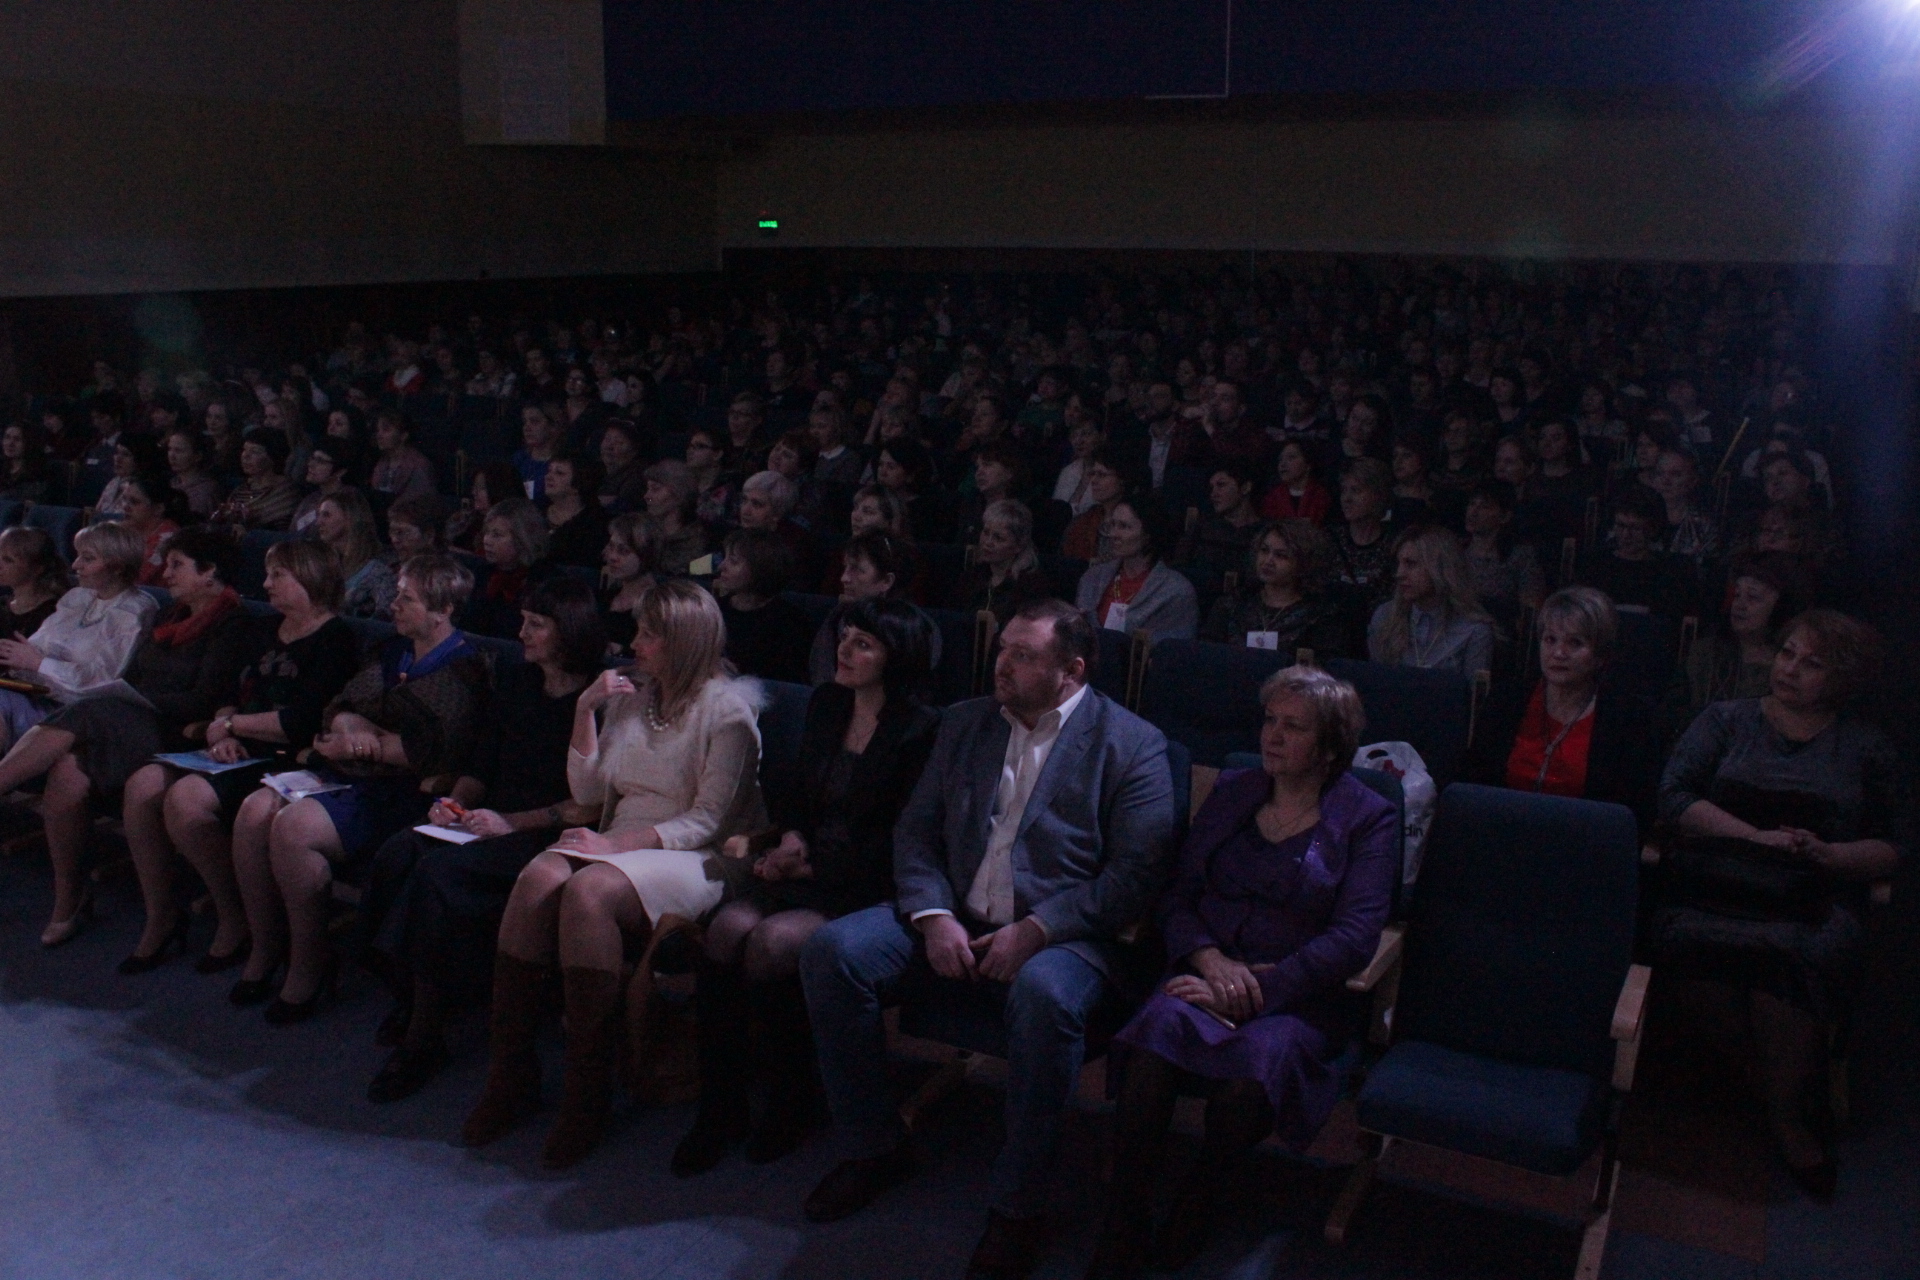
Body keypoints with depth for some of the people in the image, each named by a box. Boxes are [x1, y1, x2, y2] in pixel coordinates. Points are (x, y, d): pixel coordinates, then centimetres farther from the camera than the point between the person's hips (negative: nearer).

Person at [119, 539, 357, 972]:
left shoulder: (334, 640, -9)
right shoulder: (268, 631, 20)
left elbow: (299, 722, -18)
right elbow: (232, 698, 20)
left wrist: (230, 724, -6)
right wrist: (222, 733, -3)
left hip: (286, 761, -9)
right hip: (240, 755, 9)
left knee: (185, 799, -27)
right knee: (142, 786, -12)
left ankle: (235, 920, -9)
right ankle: (161, 920, 0)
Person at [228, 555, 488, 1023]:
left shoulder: (463, 669, -6)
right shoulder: (392, 651, 20)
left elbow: (432, 751, -18)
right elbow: (338, 709, 17)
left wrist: (363, 742, -9)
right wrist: (351, 727, -7)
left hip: (404, 791, -8)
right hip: (346, 774, 8)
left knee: (294, 827, -27)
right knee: (254, 810, -15)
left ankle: (309, 967, -10)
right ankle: (264, 953, 0)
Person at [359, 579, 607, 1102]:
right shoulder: (515, 684, 17)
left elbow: (591, 806, -13)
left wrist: (512, 822, -16)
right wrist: (455, 802, 2)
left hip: (547, 839, -7)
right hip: (488, 823, 7)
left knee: (439, 872, -30)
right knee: (397, 854, -22)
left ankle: (425, 1036, -17)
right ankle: (407, 995, -7)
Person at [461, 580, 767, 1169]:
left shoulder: (728, 706, -4)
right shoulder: (630, 695, 18)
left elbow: (708, 820, -10)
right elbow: (588, 791, 16)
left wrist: (619, 843, -19)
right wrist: (586, 710, 4)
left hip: (695, 858, -6)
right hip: (619, 844, 6)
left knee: (587, 891, -34)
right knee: (538, 877, -26)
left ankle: (589, 1092, -25)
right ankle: (510, 1071, -19)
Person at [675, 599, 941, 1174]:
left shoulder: (920, 730, -9)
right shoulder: (825, 703, 13)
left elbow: (901, 841, -11)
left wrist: (814, 866, -11)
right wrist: (790, 837, 1)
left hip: (865, 888, -6)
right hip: (806, 871, 6)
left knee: (771, 943, -30)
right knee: (727, 929, -23)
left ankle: (794, 1101, -5)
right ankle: (720, 1108, -11)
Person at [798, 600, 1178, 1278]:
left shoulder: (1131, 744, -2)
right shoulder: (964, 724, 13)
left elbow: (1136, 871, -10)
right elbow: (916, 831, 10)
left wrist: (1035, 931, -18)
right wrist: (933, 916, -9)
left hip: (1059, 935, -5)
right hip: (953, 922, 5)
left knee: (1044, 996, -38)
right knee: (832, 950, -17)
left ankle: (1016, 1207, -17)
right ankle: (874, 1148, 2)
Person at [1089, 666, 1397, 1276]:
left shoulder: (1369, 820, 3)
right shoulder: (1230, 793, 15)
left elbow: (1353, 938, -8)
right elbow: (1176, 899, 10)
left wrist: (1258, 985, -18)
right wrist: (1212, 961, -11)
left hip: (1304, 997, -2)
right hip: (1209, 974, 3)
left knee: (1259, 1061, -36)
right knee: (1161, 1023, -32)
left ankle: (1198, 1199, -7)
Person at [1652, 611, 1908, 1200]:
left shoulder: (1866, 749, 17)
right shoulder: (1726, 720, 16)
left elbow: (1894, 848, 11)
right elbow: (1674, 796, 2)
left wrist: (1826, 854, -8)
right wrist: (1757, 836, -8)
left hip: (1813, 901, 0)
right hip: (1712, 885, 1)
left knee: (1792, 959, -34)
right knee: (1683, 947, -32)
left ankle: (1786, 1113, -7)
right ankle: (1797, 1058, -3)